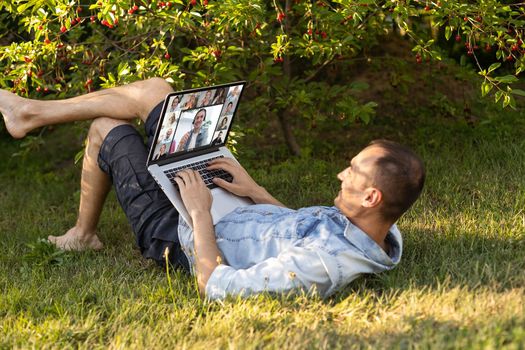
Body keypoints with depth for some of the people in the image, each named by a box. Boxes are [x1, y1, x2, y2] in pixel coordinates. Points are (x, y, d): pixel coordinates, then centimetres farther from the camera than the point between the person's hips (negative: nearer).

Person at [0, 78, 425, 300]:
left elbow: (215, 287, -36)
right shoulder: (385, 234, -16)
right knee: (153, 88, 7)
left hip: (183, 234, -7)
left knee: (106, 128, 8)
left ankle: (83, 233, 35)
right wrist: (256, 192, -4)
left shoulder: (323, 263, -42)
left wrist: (200, 212, -26)